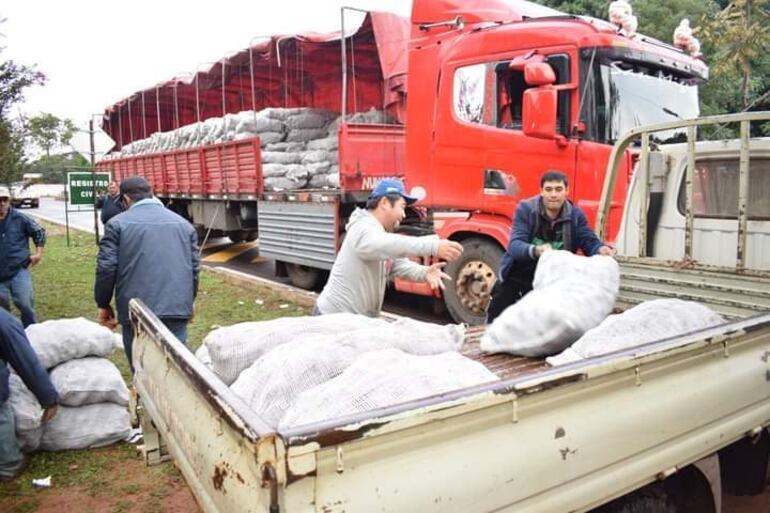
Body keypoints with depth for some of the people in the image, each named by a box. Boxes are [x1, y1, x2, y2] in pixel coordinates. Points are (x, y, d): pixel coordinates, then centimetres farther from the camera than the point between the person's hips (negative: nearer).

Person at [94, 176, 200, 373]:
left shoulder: (118, 224, 3)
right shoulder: (183, 224, 13)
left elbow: (106, 268, -3)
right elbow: (194, 267, 13)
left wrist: (103, 304, 9)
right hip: (178, 309, 2)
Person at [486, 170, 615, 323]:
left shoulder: (575, 215, -7)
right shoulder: (525, 209, -16)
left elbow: (589, 241, -10)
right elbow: (514, 245, -27)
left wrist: (601, 249, -36)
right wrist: (536, 250, -49)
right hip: (516, 274, -1)